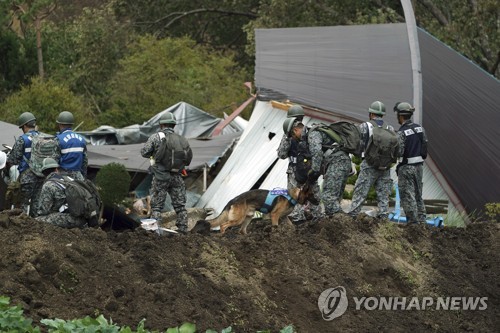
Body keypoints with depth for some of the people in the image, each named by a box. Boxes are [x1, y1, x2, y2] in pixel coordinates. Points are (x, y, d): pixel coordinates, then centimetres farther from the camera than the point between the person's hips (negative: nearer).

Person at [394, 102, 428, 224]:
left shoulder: (401, 132, -16)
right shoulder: (420, 128, 5)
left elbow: (399, 152, -19)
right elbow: (425, 145, 7)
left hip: (406, 167, -7)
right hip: (419, 165, 7)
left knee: (408, 196, -1)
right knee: (418, 195, 15)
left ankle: (413, 221, -3)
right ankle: (421, 220, 14)